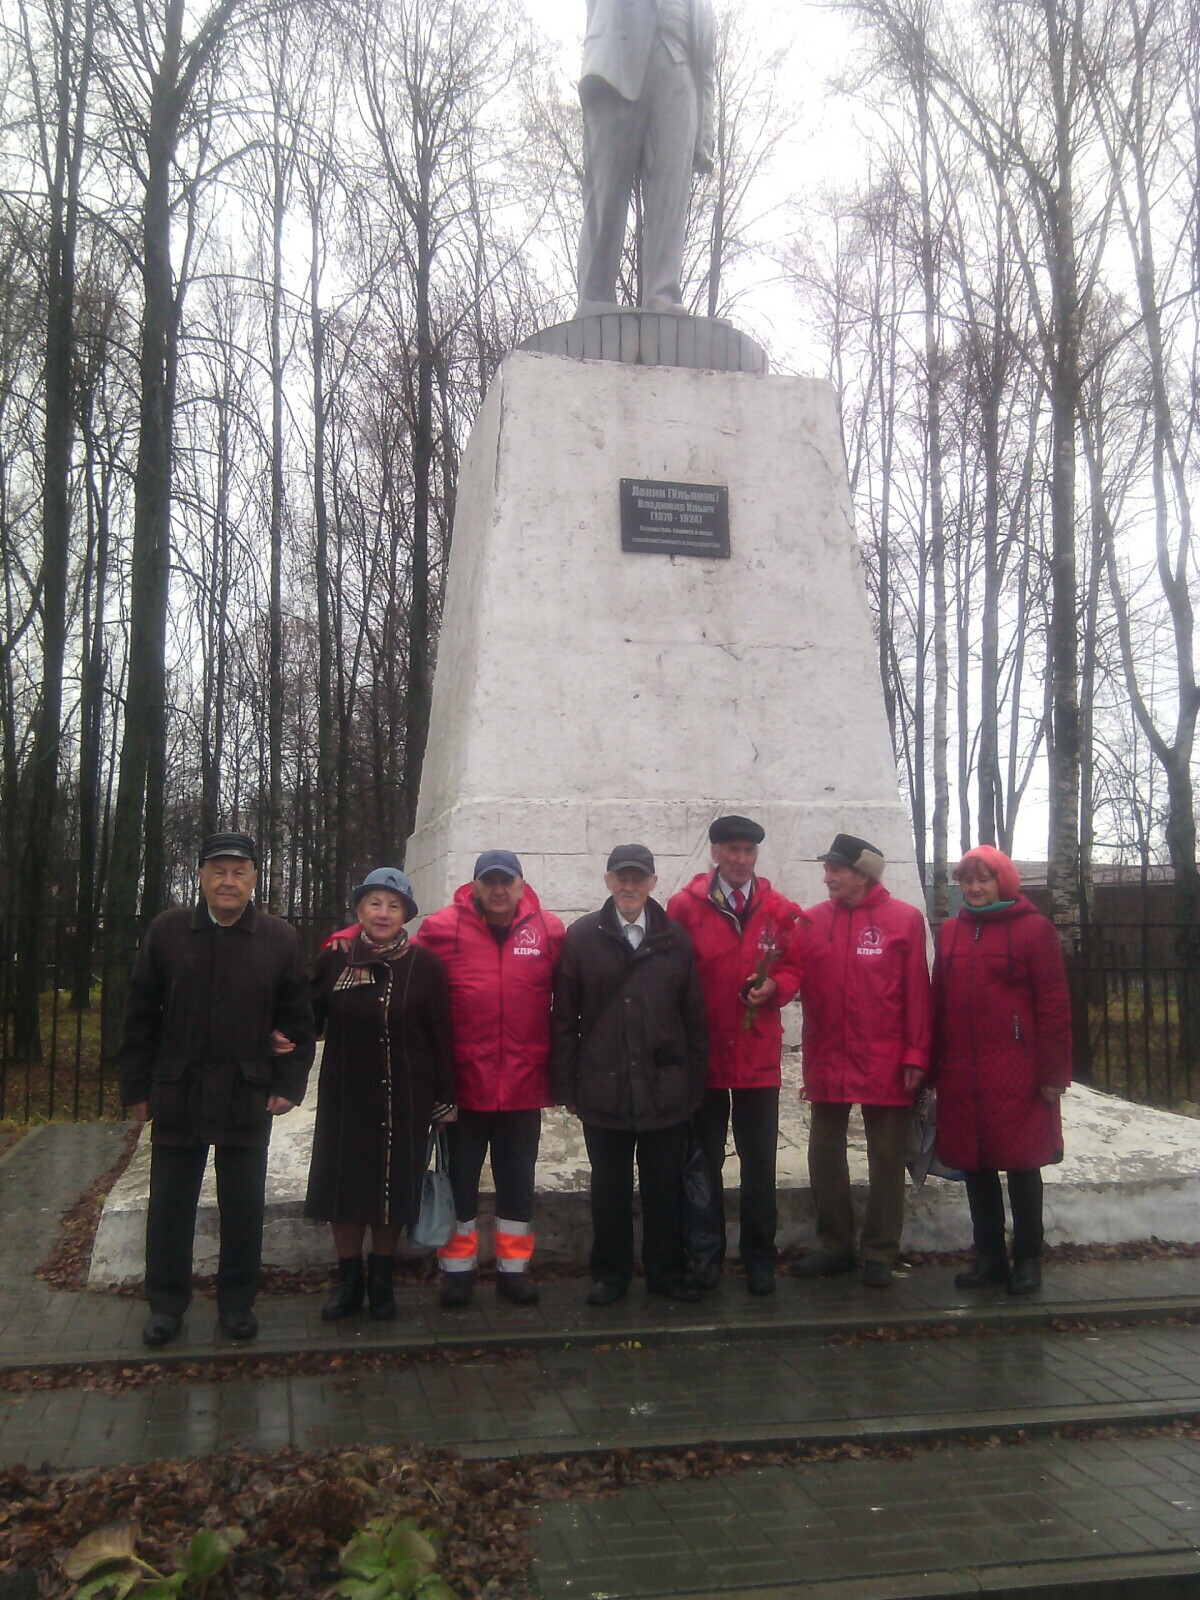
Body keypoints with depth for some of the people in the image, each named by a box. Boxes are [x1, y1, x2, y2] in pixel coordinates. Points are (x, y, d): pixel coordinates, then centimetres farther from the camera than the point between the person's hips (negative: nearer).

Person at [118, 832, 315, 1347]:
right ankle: (166, 1304, 25)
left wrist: (289, 1085, -3)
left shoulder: (280, 938, 0)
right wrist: (136, 1087, 0)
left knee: (243, 1210, 9)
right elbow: (140, 1016, 2)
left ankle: (238, 1302, 24)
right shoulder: (166, 931, 0)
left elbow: (298, 1020, 3)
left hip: (248, 1097, 0)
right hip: (176, 1093, 1)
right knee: (170, 1207, 10)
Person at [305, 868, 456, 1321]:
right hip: (345, 1096, 1)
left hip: (404, 1098, -1)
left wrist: (443, 1099, -4)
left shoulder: (424, 966, -5)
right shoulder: (335, 958, -1)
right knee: (342, 1184, 7)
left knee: (394, 1186, 7)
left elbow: (440, 1036, -3)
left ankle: (381, 1280, 25)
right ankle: (348, 1280, 24)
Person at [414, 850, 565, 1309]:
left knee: (518, 1182, 14)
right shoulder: (442, 928, -6)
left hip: (524, 1085, 1)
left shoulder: (548, 931, -1)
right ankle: (457, 1269, 26)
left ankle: (513, 1267, 29)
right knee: (459, 1180, 12)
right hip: (461, 1082, -1)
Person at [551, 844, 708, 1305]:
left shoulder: (675, 939, 5)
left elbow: (694, 1018, 6)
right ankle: (610, 1273, 24)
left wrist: (694, 1084, 2)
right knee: (609, 1188, 10)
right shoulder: (581, 937, 2)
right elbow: (565, 1019, 1)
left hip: (666, 1089, 1)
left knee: (665, 1186, 9)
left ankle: (667, 1270, 25)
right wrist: (566, 1086, -2)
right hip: (603, 1090, -1)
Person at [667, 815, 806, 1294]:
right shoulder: (685, 905, -4)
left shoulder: (780, 910, 3)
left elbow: (794, 969, 7)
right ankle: (707, 1252, 23)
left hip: (759, 1053, 1)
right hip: (702, 1052, -1)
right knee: (704, 1160, 10)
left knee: (759, 1162, 7)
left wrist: (774, 986, -14)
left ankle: (759, 1257, 19)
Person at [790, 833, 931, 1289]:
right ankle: (834, 1246, 25)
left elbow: (917, 992, -6)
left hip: (885, 1063, -3)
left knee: (886, 1158, 7)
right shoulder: (812, 921, 5)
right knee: (824, 1154, 11)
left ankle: (879, 1252, 19)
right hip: (827, 1061, 3)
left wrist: (915, 1055, -9)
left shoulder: (904, 919, -4)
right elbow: (799, 982, 5)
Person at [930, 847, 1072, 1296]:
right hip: (961, 1074, 4)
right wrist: (933, 1066, 7)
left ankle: (1027, 1259, 17)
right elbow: (939, 1002, 11)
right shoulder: (950, 932, 11)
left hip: (1015, 1072, -4)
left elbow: (1054, 1003, -6)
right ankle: (989, 1256, 22)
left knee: (1021, 1163, 4)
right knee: (975, 1164, 10)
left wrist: (1053, 1072, -10)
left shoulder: (1033, 929, -3)